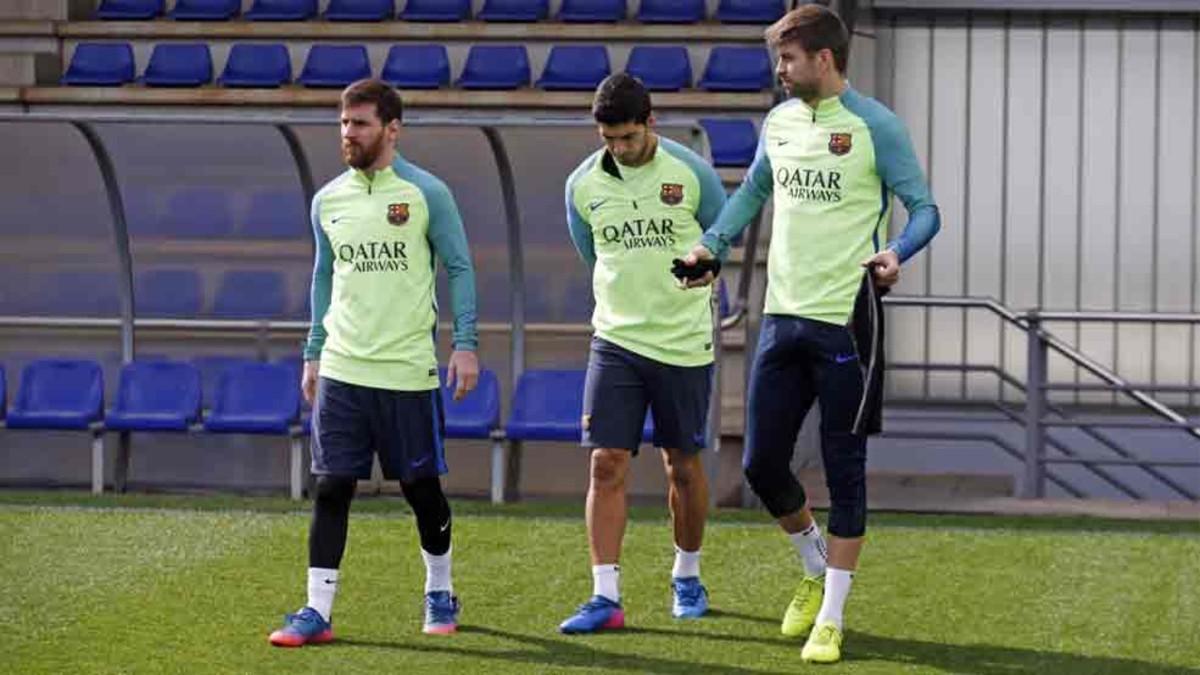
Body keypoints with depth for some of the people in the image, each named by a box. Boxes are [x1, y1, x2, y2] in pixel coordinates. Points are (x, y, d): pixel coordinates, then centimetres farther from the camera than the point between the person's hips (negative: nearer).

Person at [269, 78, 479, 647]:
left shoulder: (426, 194, -5)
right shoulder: (327, 200, 8)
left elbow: (459, 269, -2)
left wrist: (465, 343, -10)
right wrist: (313, 353, 15)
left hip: (408, 370, -3)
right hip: (341, 369, 3)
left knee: (421, 487, 8)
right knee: (331, 488, -4)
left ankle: (440, 593, 28)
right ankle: (317, 611, -3)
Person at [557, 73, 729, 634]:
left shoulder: (691, 173, -8)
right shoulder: (582, 184, -1)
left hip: (683, 344, -1)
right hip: (615, 339, 1)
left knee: (683, 465, 8)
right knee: (606, 464, -8)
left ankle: (687, 577, 29)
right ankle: (605, 597, -9)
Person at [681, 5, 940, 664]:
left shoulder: (875, 125, -9)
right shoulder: (778, 122, 9)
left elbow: (924, 209, -8)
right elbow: (753, 190, 27)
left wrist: (896, 252, -27)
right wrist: (712, 244, 16)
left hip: (846, 320, -6)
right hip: (783, 314, 6)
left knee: (844, 469, 0)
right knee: (761, 463, 6)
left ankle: (830, 619, 8)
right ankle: (816, 569, 32)